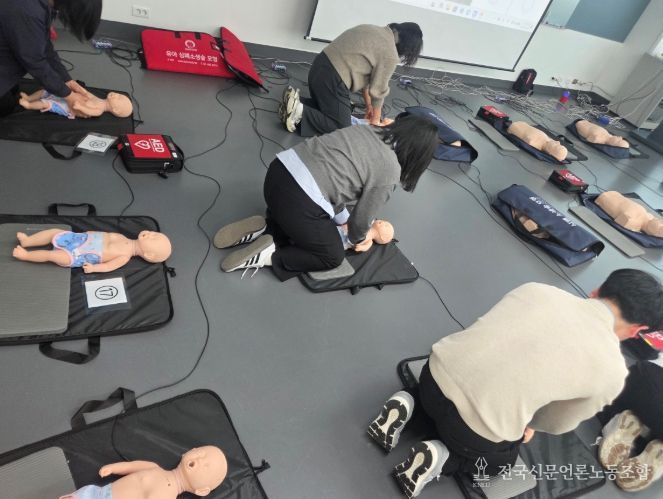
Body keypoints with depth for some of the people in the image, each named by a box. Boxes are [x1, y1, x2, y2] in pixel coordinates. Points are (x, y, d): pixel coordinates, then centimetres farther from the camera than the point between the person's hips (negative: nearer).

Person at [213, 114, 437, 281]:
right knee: (332, 256, 17)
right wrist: (358, 238, 24)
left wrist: (342, 219, 25)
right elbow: (362, 217, 1)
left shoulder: (369, 130, 15)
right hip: (299, 199, -8)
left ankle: (263, 229, 15)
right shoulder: (389, 173, -6)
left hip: (280, 169, 8)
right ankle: (268, 256, 3)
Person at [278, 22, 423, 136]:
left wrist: (368, 104, 21)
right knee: (342, 127, 2)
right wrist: (375, 120, 12)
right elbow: (378, 90, -4)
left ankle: (295, 102, 11)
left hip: (319, 66, 9)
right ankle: (300, 112, -10)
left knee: (327, 106, 29)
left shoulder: (376, 31, 17)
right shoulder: (389, 55, -10)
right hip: (331, 79, -9)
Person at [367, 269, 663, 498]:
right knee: (500, 461, 33)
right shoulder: (611, 370, -2)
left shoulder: (536, 288, 6)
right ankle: (443, 460, 9)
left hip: (435, 373, 4)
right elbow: (558, 424, 12)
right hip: (478, 429, -3)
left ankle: (409, 408, 13)